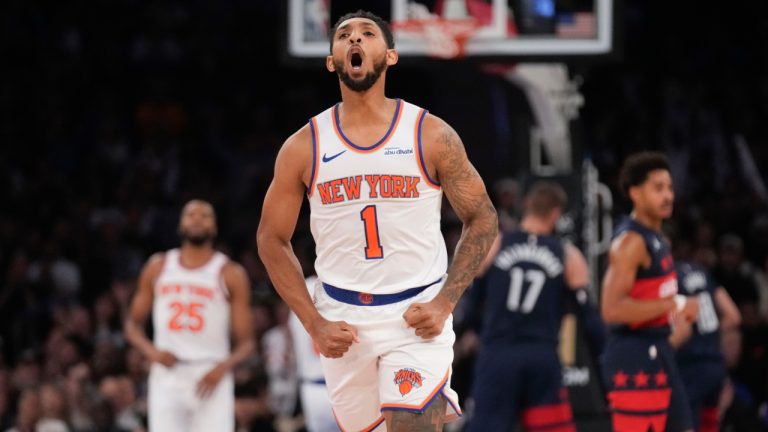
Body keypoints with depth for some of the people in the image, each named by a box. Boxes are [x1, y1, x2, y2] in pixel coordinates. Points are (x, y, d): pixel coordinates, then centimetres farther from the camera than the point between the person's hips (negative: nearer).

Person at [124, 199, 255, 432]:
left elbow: (246, 341, 2)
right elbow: (133, 323, 16)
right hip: (167, 377, 2)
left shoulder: (230, 273, 3)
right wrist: (151, 351, -4)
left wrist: (223, 367, -18)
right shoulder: (158, 267, 11)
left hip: (210, 379, -2)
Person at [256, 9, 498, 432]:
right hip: (341, 318, 2)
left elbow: (482, 219, 2)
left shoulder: (431, 135, -4)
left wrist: (444, 302, -9)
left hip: (416, 315, -2)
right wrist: (314, 324, -4)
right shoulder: (303, 147, -1)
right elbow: (272, 240, 6)